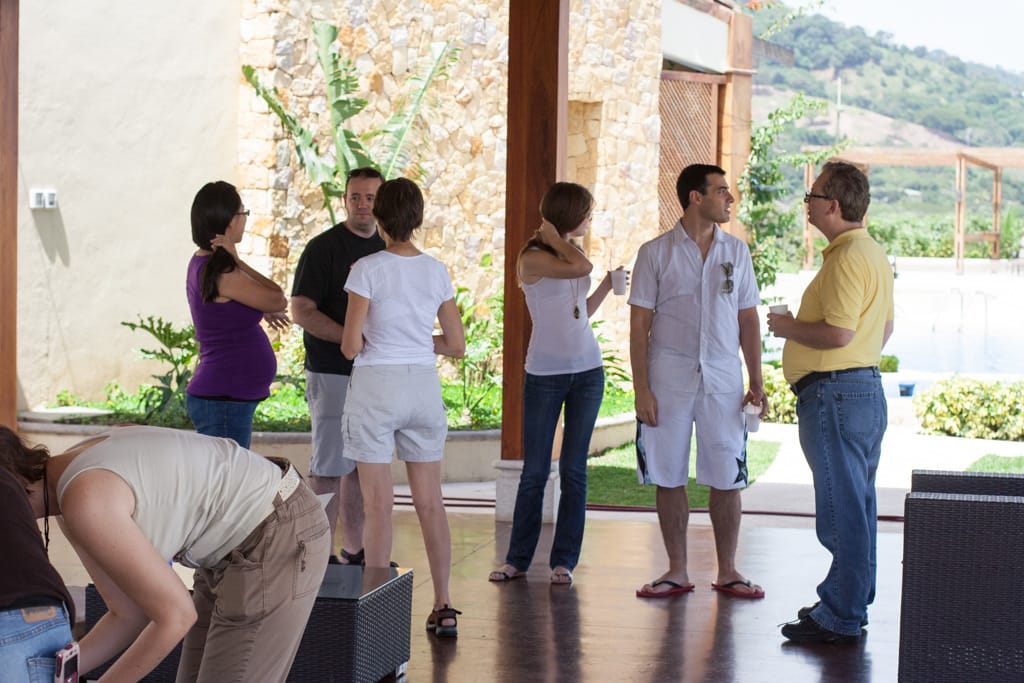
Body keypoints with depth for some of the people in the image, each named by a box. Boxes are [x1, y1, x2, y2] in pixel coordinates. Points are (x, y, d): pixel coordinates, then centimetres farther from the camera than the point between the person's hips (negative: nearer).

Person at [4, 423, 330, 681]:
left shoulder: (85, 504, -26)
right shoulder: (70, 488, 5)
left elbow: (177, 614, -19)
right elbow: (131, 614, 9)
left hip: (279, 546, -10)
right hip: (247, 542, 10)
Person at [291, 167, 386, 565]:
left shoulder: (387, 250, 13)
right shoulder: (323, 248, -7)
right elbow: (301, 311, -14)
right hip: (333, 373, -7)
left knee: (361, 465, 12)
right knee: (328, 468, -5)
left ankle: (355, 551, 21)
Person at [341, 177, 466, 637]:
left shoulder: (367, 270, -10)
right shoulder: (436, 271, 3)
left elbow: (351, 346, -12)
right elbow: (457, 346, 6)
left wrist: (349, 342, 10)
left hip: (375, 386, -4)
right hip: (423, 386, 4)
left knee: (378, 506, 2)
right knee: (430, 503, 11)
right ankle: (443, 607, 13)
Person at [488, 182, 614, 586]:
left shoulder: (568, 254, 12)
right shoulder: (532, 258, -9)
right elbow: (582, 267, -23)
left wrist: (607, 287, 9)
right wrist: (552, 237, -10)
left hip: (587, 371, 5)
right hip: (544, 374, -5)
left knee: (574, 470, 4)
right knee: (534, 471, 1)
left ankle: (564, 561, 10)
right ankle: (518, 559, 13)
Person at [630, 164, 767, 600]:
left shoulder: (736, 251, 9)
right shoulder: (656, 253, 0)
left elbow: (748, 320, 12)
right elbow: (639, 325, -1)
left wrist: (756, 382, 5)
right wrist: (641, 390, -8)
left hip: (723, 380, 2)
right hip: (669, 379, -2)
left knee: (727, 479, 2)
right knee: (669, 479, 3)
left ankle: (727, 571, 13)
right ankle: (677, 571, 14)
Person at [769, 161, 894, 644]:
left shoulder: (847, 258, -18)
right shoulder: (873, 253, 16)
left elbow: (838, 333, -26)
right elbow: (884, 328, 24)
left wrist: (789, 327, -10)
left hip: (834, 395, -11)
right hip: (866, 386, 11)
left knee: (841, 509, -7)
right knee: (857, 506, 16)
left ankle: (841, 619, -3)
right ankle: (850, 604, 25)